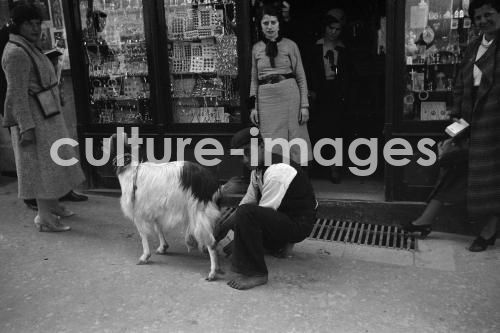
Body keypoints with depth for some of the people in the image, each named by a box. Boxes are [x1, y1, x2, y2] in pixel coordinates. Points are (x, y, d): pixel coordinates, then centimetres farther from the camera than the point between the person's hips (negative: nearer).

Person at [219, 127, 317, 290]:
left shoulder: (278, 172, -26)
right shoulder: (258, 168, 3)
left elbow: (264, 211, -23)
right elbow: (249, 200, 7)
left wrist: (225, 228, -17)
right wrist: (222, 227, -3)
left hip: (299, 224, -10)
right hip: (283, 215, 10)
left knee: (246, 213, -29)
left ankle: (256, 274, -18)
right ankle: (279, 244, 21)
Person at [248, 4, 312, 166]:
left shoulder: (290, 45, 4)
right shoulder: (256, 48, 10)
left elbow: (301, 77, 5)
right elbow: (254, 79, 14)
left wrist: (304, 105, -2)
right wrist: (253, 107, 6)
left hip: (290, 97, -1)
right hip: (266, 100, 2)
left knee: (295, 141, 1)